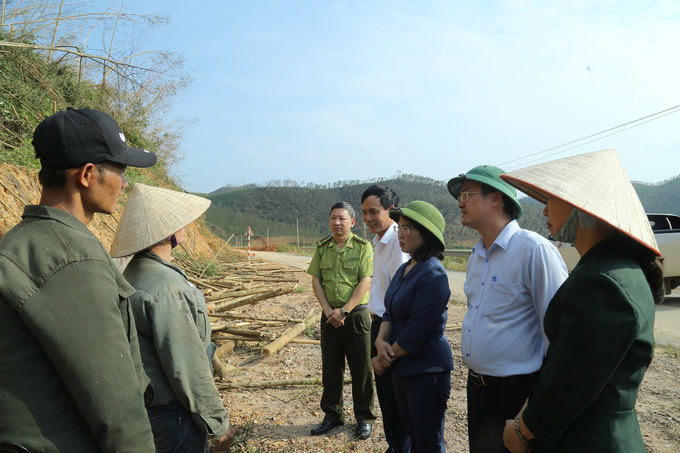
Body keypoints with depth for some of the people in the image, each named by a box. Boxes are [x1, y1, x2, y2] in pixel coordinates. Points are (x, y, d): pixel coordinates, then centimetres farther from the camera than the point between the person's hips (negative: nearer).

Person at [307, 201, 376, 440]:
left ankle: (364, 418, 21)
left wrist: (344, 311, -15)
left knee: (361, 368, 5)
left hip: (356, 315, -4)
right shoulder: (322, 248, 5)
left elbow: (365, 282, -12)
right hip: (330, 316, 4)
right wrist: (328, 310, -8)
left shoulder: (363, 247, -7)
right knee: (330, 366, 12)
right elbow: (316, 280, 4)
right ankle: (332, 415, 28)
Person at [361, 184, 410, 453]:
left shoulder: (397, 242, -20)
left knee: (394, 396, 5)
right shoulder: (379, 242, 11)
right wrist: (377, 330, 13)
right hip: (379, 323, 10)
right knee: (384, 391, 21)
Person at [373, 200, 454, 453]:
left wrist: (385, 359, -11)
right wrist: (381, 340, -10)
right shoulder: (405, 269, 7)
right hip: (402, 369, 8)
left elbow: (417, 330, -22)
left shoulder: (433, 274, -20)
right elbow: (389, 313, 9)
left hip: (426, 370, -8)